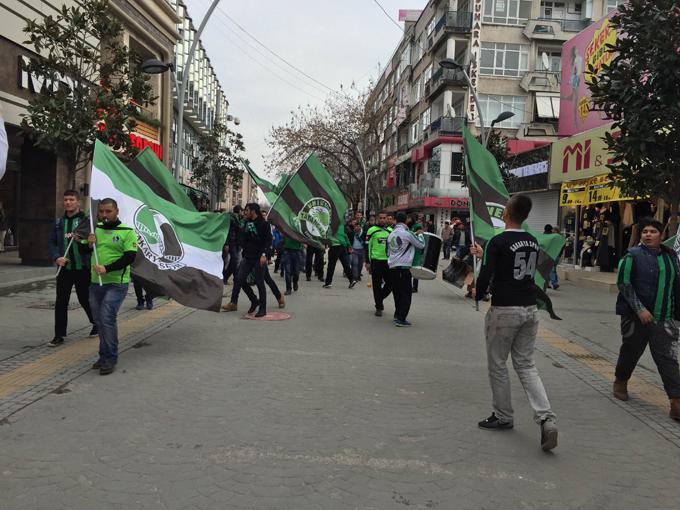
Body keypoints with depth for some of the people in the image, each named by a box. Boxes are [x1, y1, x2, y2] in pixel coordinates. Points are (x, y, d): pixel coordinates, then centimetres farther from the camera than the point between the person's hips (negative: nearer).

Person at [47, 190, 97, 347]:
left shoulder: (86, 220, -5)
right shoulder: (59, 222, 9)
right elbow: (51, 242, 10)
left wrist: (81, 240, -28)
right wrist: (56, 257, -6)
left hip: (83, 268, -4)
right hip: (64, 268, 4)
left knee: (85, 299, 9)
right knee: (61, 302, 3)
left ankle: (96, 323, 34)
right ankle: (59, 335, 11)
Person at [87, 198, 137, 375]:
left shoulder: (127, 232, -6)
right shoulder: (95, 228, 11)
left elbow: (129, 257, -15)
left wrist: (106, 268, -23)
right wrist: (89, 244, -4)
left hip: (116, 283, -6)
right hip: (95, 283, 6)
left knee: (107, 318, -13)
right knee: (99, 320, 12)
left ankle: (109, 358, -2)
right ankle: (104, 355, 25)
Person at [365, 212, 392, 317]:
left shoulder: (391, 231, 10)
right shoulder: (372, 230, -1)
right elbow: (367, 246, 0)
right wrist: (368, 262, -4)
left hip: (388, 261, 3)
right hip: (376, 260, -3)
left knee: (390, 283, 2)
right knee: (376, 285, 1)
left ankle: (380, 299, 27)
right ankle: (378, 307, 11)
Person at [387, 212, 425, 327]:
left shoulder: (391, 234, 13)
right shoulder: (407, 234, -9)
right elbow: (421, 245, -2)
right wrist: (420, 234, 15)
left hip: (392, 267, 7)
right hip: (404, 267, -7)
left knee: (397, 293, 17)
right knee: (406, 294, -2)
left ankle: (397, 315, 22)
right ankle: (401, 318, -7)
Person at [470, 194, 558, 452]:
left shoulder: (498, 242, -14)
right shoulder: (533, 242, 8)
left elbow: (486, 275, -17)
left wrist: (478, 294, 4)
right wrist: (484, 255, 29)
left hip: (504, 310, -6)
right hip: (530, 309, 7)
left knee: (497, 365, 10)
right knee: (526, 365, 12)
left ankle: (503, 417, 23)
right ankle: (546, 418, -3)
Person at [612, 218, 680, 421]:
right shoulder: (633, 256, -6)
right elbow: (624, 284, -11)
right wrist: (640, 309, -17)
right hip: (636, 316, -3)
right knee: (630, 352, 14)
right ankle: (620, 382, 40)